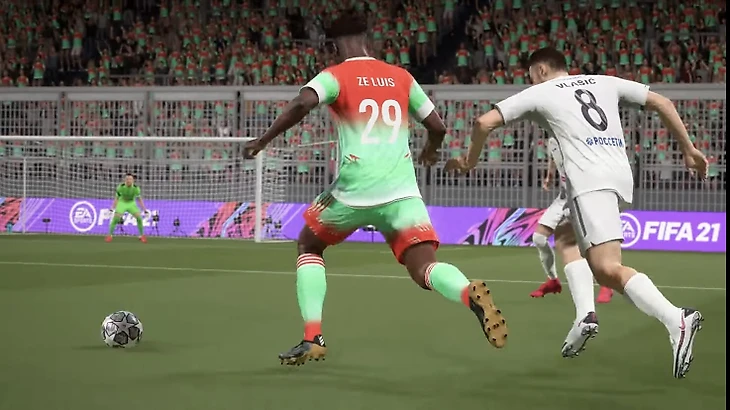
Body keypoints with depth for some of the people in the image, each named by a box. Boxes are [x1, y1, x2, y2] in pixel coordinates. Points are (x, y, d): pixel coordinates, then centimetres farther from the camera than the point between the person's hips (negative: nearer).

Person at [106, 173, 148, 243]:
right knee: (115, 218, -19)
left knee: (139, 217, -16)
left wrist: (144, 209, -8)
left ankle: (142, 236, 1)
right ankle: (110, 235, -4)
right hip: (122, 203, -1)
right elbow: (117, 198, -9)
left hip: (131, 203, 1)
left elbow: (139, 199, -5)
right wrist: (113, 208, -15)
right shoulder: (120, 187, -20)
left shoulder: (136, 188, -18)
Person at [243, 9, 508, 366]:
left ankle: (312, 338, 9)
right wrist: (431, 150, 42)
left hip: (354, 189, -3)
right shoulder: (401, 77, 15)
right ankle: (470, 293, -40)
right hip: (402, 190, 3)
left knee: (308, 246, 22)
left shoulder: (337, 76, 3)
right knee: (425, 268, -5)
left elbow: (302, 103, -18)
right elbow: (437, 126, 20)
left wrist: (263, 141, -8)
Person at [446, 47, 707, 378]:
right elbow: (662, 103, 21)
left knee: (608, 270, -18)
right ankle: (584, 317, 14)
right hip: (621, 175, 7)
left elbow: (485, 122, 10)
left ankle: (677, 320, -39)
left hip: (589, 180, -7)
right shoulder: (604, 82, 25)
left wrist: (470, 161, 28)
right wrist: (688, 149, 27)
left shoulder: (539, 93, 14)